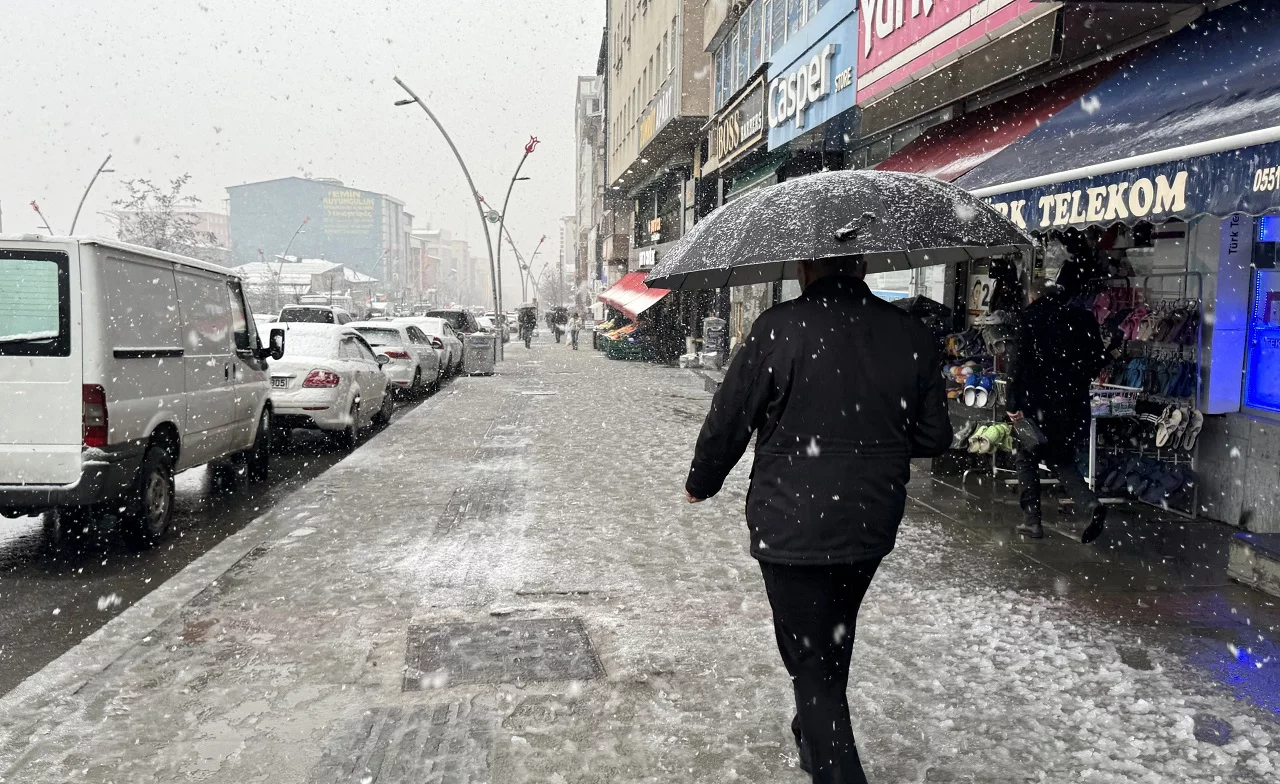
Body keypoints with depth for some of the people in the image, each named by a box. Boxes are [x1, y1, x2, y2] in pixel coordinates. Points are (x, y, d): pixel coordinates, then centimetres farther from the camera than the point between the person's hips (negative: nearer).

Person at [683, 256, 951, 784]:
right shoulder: (913, 335, -1)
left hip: (792, 527, -6)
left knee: (811, 660, 6)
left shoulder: (780, 328, -16)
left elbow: (728, 419, -10)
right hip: (873, 525, 6)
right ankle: (814, 740, 48)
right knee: (833, 642, 27)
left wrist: (701, 482, 8)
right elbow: (934, 437, 5)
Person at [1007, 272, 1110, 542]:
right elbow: (1099, 358, 10)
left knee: (1026, 458, 13)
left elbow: (1021, 361, -11)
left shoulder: (1031, 317, -4)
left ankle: (1032, 520, 10)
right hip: (1075, 402, 5)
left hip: (1040, 401, -4)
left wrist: (1014, 403, -11)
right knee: (1060, 458, 20)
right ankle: (1091, 504, -3)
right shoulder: (1084, 318, 8)